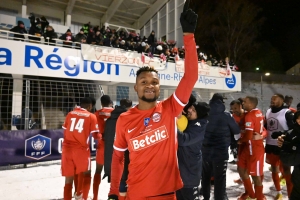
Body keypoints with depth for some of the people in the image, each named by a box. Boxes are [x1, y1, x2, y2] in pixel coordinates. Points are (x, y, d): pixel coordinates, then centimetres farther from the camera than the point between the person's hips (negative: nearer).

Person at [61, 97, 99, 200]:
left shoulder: (70, 114, 11)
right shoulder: (91, 116, -1)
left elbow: (65, 132, 14)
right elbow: (95, 135, -2)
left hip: (67, 149, 3)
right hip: (81, 149, -3)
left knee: (68, 178, 10)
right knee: (82, 171, 25)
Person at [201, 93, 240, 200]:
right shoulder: (226, 115, -8)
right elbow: (236, 130, 6)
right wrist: (237, 139, 25)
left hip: (205, 150, 4)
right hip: (221, 150, -4)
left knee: (205, 176, 18)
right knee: (220, 178, 4)